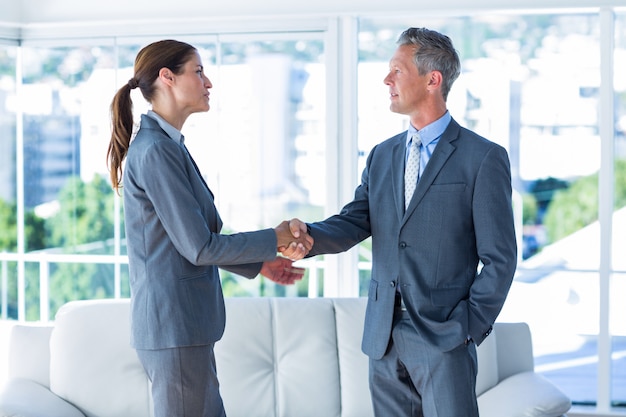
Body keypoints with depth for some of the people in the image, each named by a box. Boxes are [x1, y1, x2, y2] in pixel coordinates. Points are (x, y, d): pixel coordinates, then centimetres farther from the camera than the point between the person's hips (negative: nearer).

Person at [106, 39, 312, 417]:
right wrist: (274, 239, -6)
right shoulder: (156, 150, -17)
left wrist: (258, 264, 19)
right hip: (175, 325, -10)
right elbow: (199, 247, -17)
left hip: (183, 321, 10)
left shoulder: (167, 144, 14)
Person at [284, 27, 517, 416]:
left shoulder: (483, 158, -5)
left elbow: (499, 257, -5)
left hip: (443, 339, -5)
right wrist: (309, 235, -18)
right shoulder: (382, 155, 14)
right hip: (384, 338, 6)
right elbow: (353, 223, 2)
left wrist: (471, 328, -9)